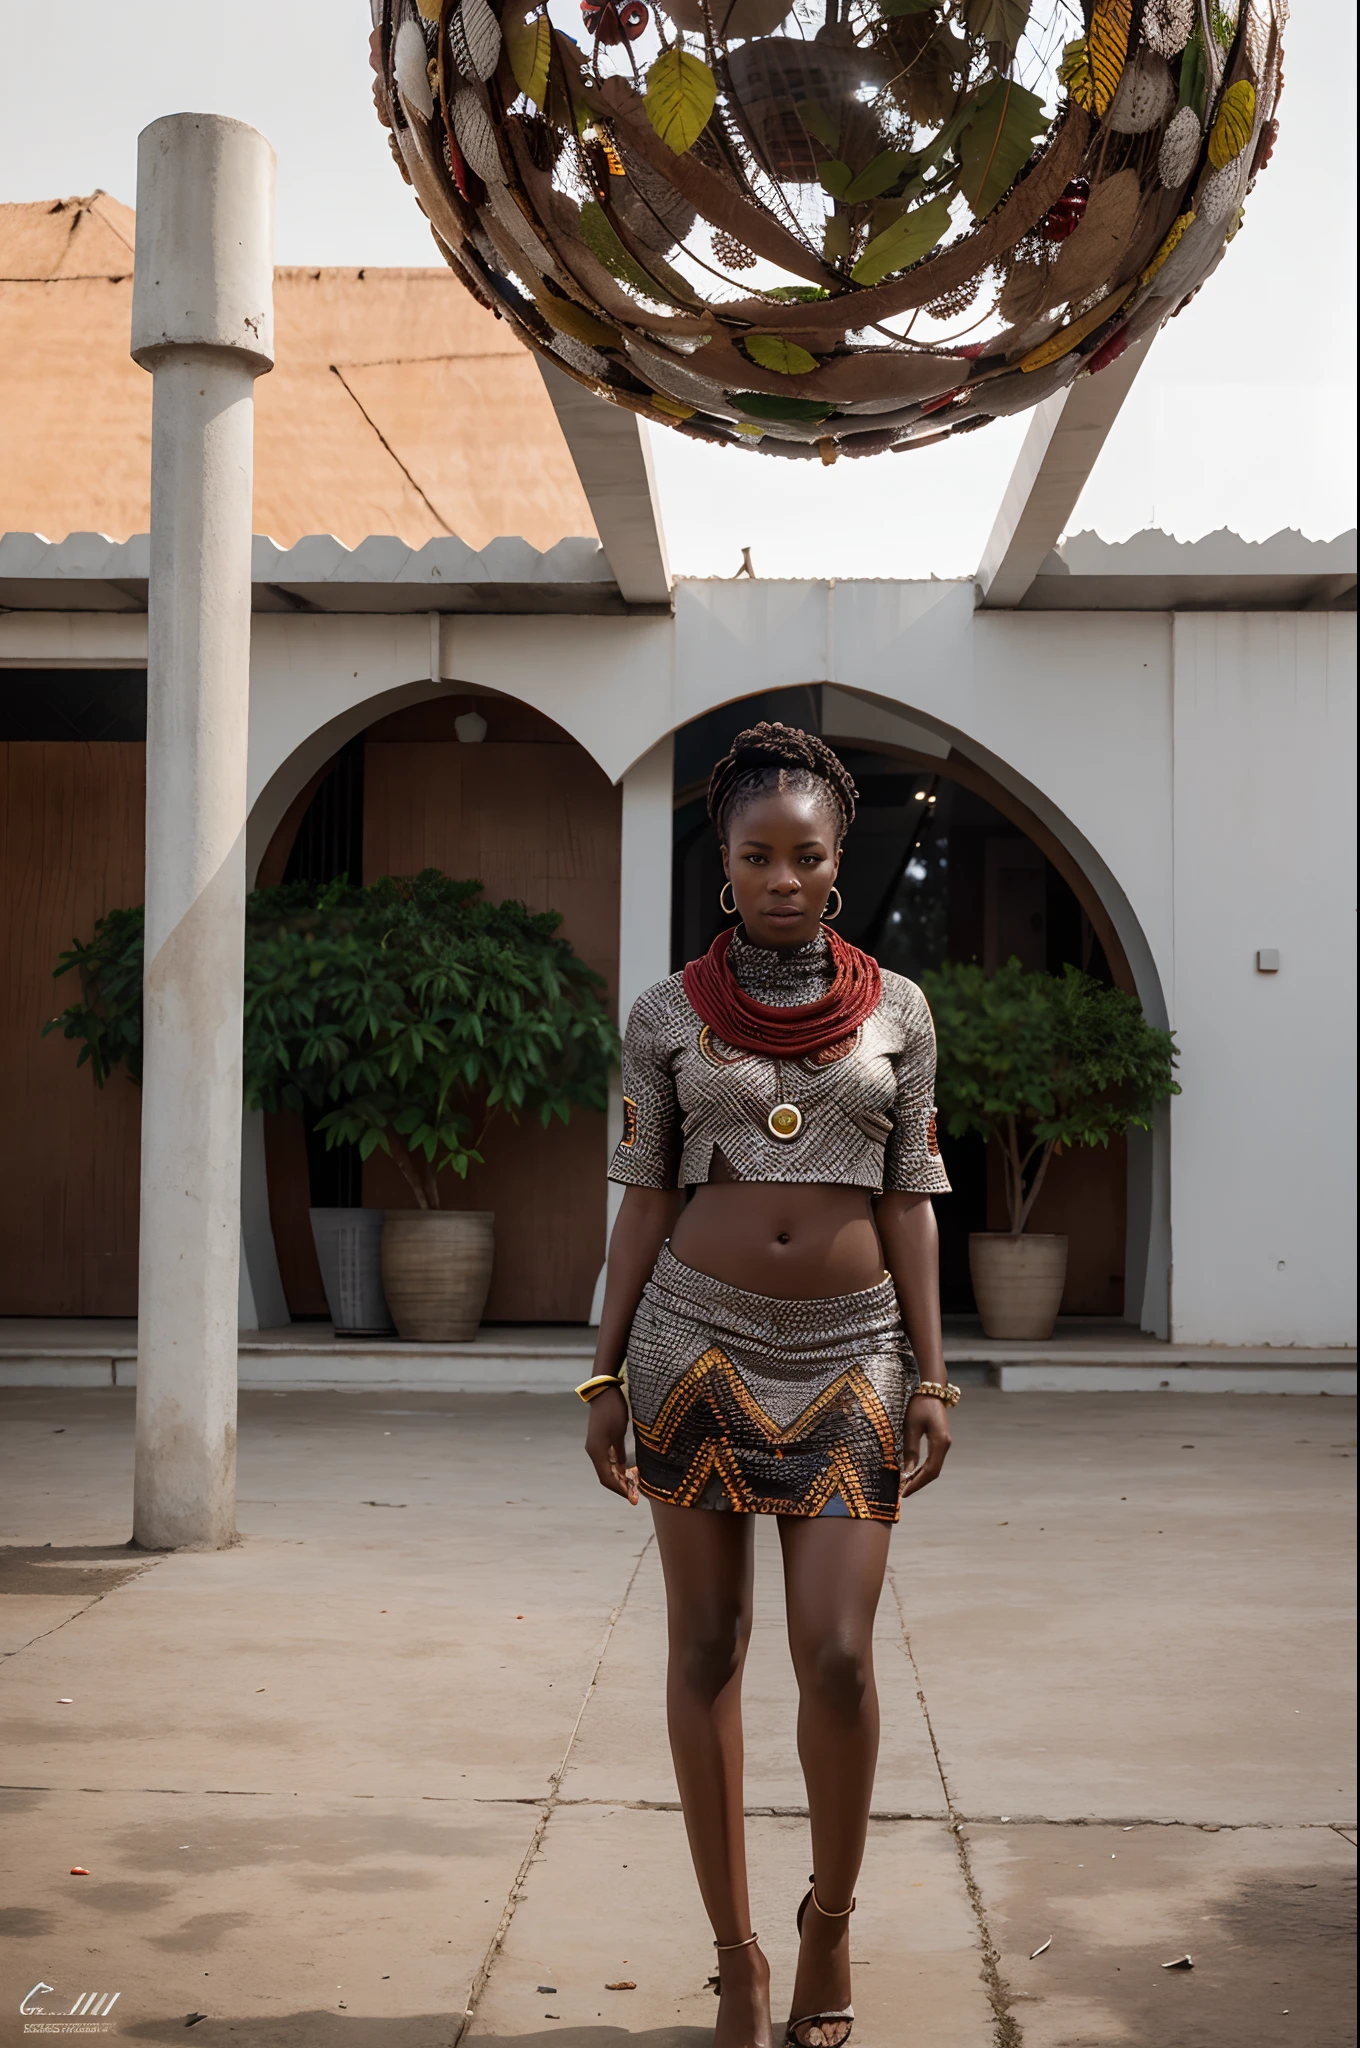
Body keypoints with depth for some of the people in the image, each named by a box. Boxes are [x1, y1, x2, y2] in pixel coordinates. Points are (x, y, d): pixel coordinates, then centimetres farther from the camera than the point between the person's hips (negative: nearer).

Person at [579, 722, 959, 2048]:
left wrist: (929, 1374, 2)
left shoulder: (896, 1009, 4)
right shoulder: (667, 1014, 2)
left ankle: (830, 1921, 21)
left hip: (849, 1353, 0)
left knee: (837, 1655, -6)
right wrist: (606, 1374, 1)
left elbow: (908, 1198, 6)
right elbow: (645, 1197, 3)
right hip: (700, 1341, 0)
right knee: (705, 1646, 5)